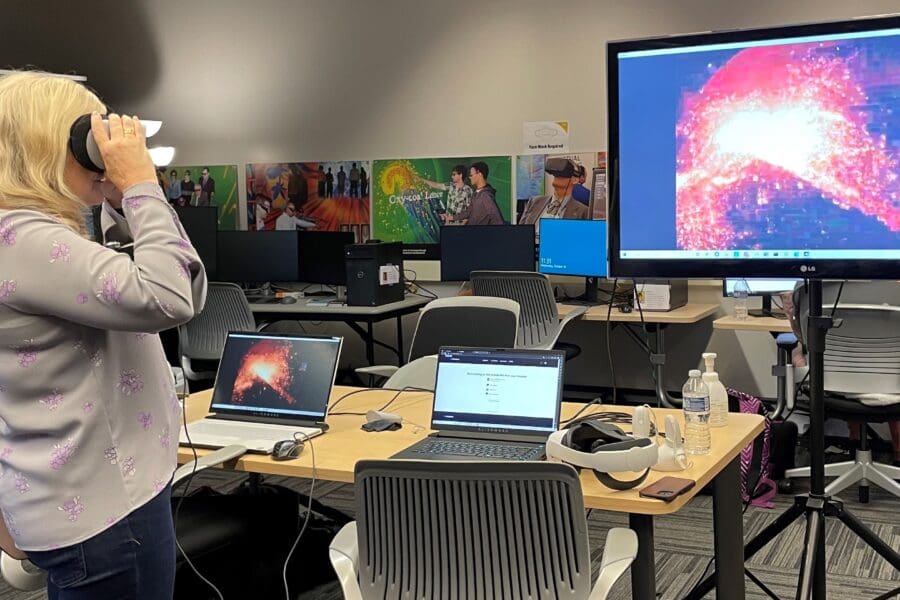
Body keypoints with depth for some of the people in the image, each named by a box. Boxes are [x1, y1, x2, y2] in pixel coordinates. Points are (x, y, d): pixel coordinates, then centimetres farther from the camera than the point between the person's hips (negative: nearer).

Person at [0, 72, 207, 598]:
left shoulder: (43, 233, 12)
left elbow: (187, 288, 15)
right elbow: (166, 300, -28)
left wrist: (124, 202, 6)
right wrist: (140, 183, -18)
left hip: (96, 490, 10)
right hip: (96, 507, -10)